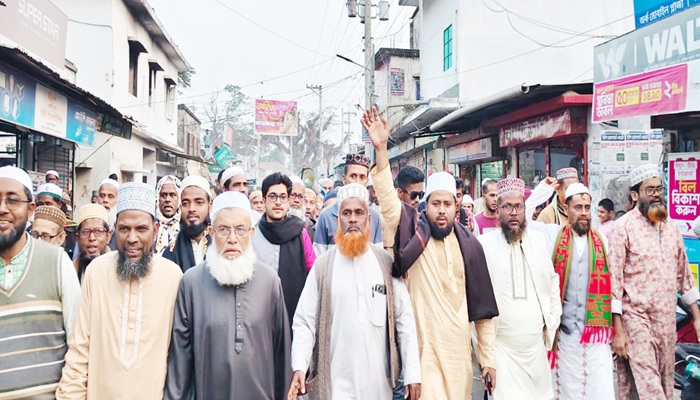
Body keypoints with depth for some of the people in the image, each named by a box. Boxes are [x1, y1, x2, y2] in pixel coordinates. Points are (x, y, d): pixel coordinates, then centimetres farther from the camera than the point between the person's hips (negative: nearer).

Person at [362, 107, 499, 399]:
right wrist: (380, 148, -31)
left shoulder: (468, 245, 2)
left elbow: (482, 306, 5)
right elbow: (387, 197, -20)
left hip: (459, 346, 3)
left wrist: (488, 358, 6)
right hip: (423, 345, -3)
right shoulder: (413, 233, -4)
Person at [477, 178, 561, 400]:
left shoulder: (538, 240, 7)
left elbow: (552, 280, 16)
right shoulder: (484, 244, -8)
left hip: (536, 340, 4)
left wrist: (553, 319, 11)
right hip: (500, 342, -4)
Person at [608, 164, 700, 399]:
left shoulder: (670, 227, 10)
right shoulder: (624, 227, -9)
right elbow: (614, 279, -11)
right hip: (636, 320, -6)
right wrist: (617, 331, -14)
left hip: (667, 321, 6)